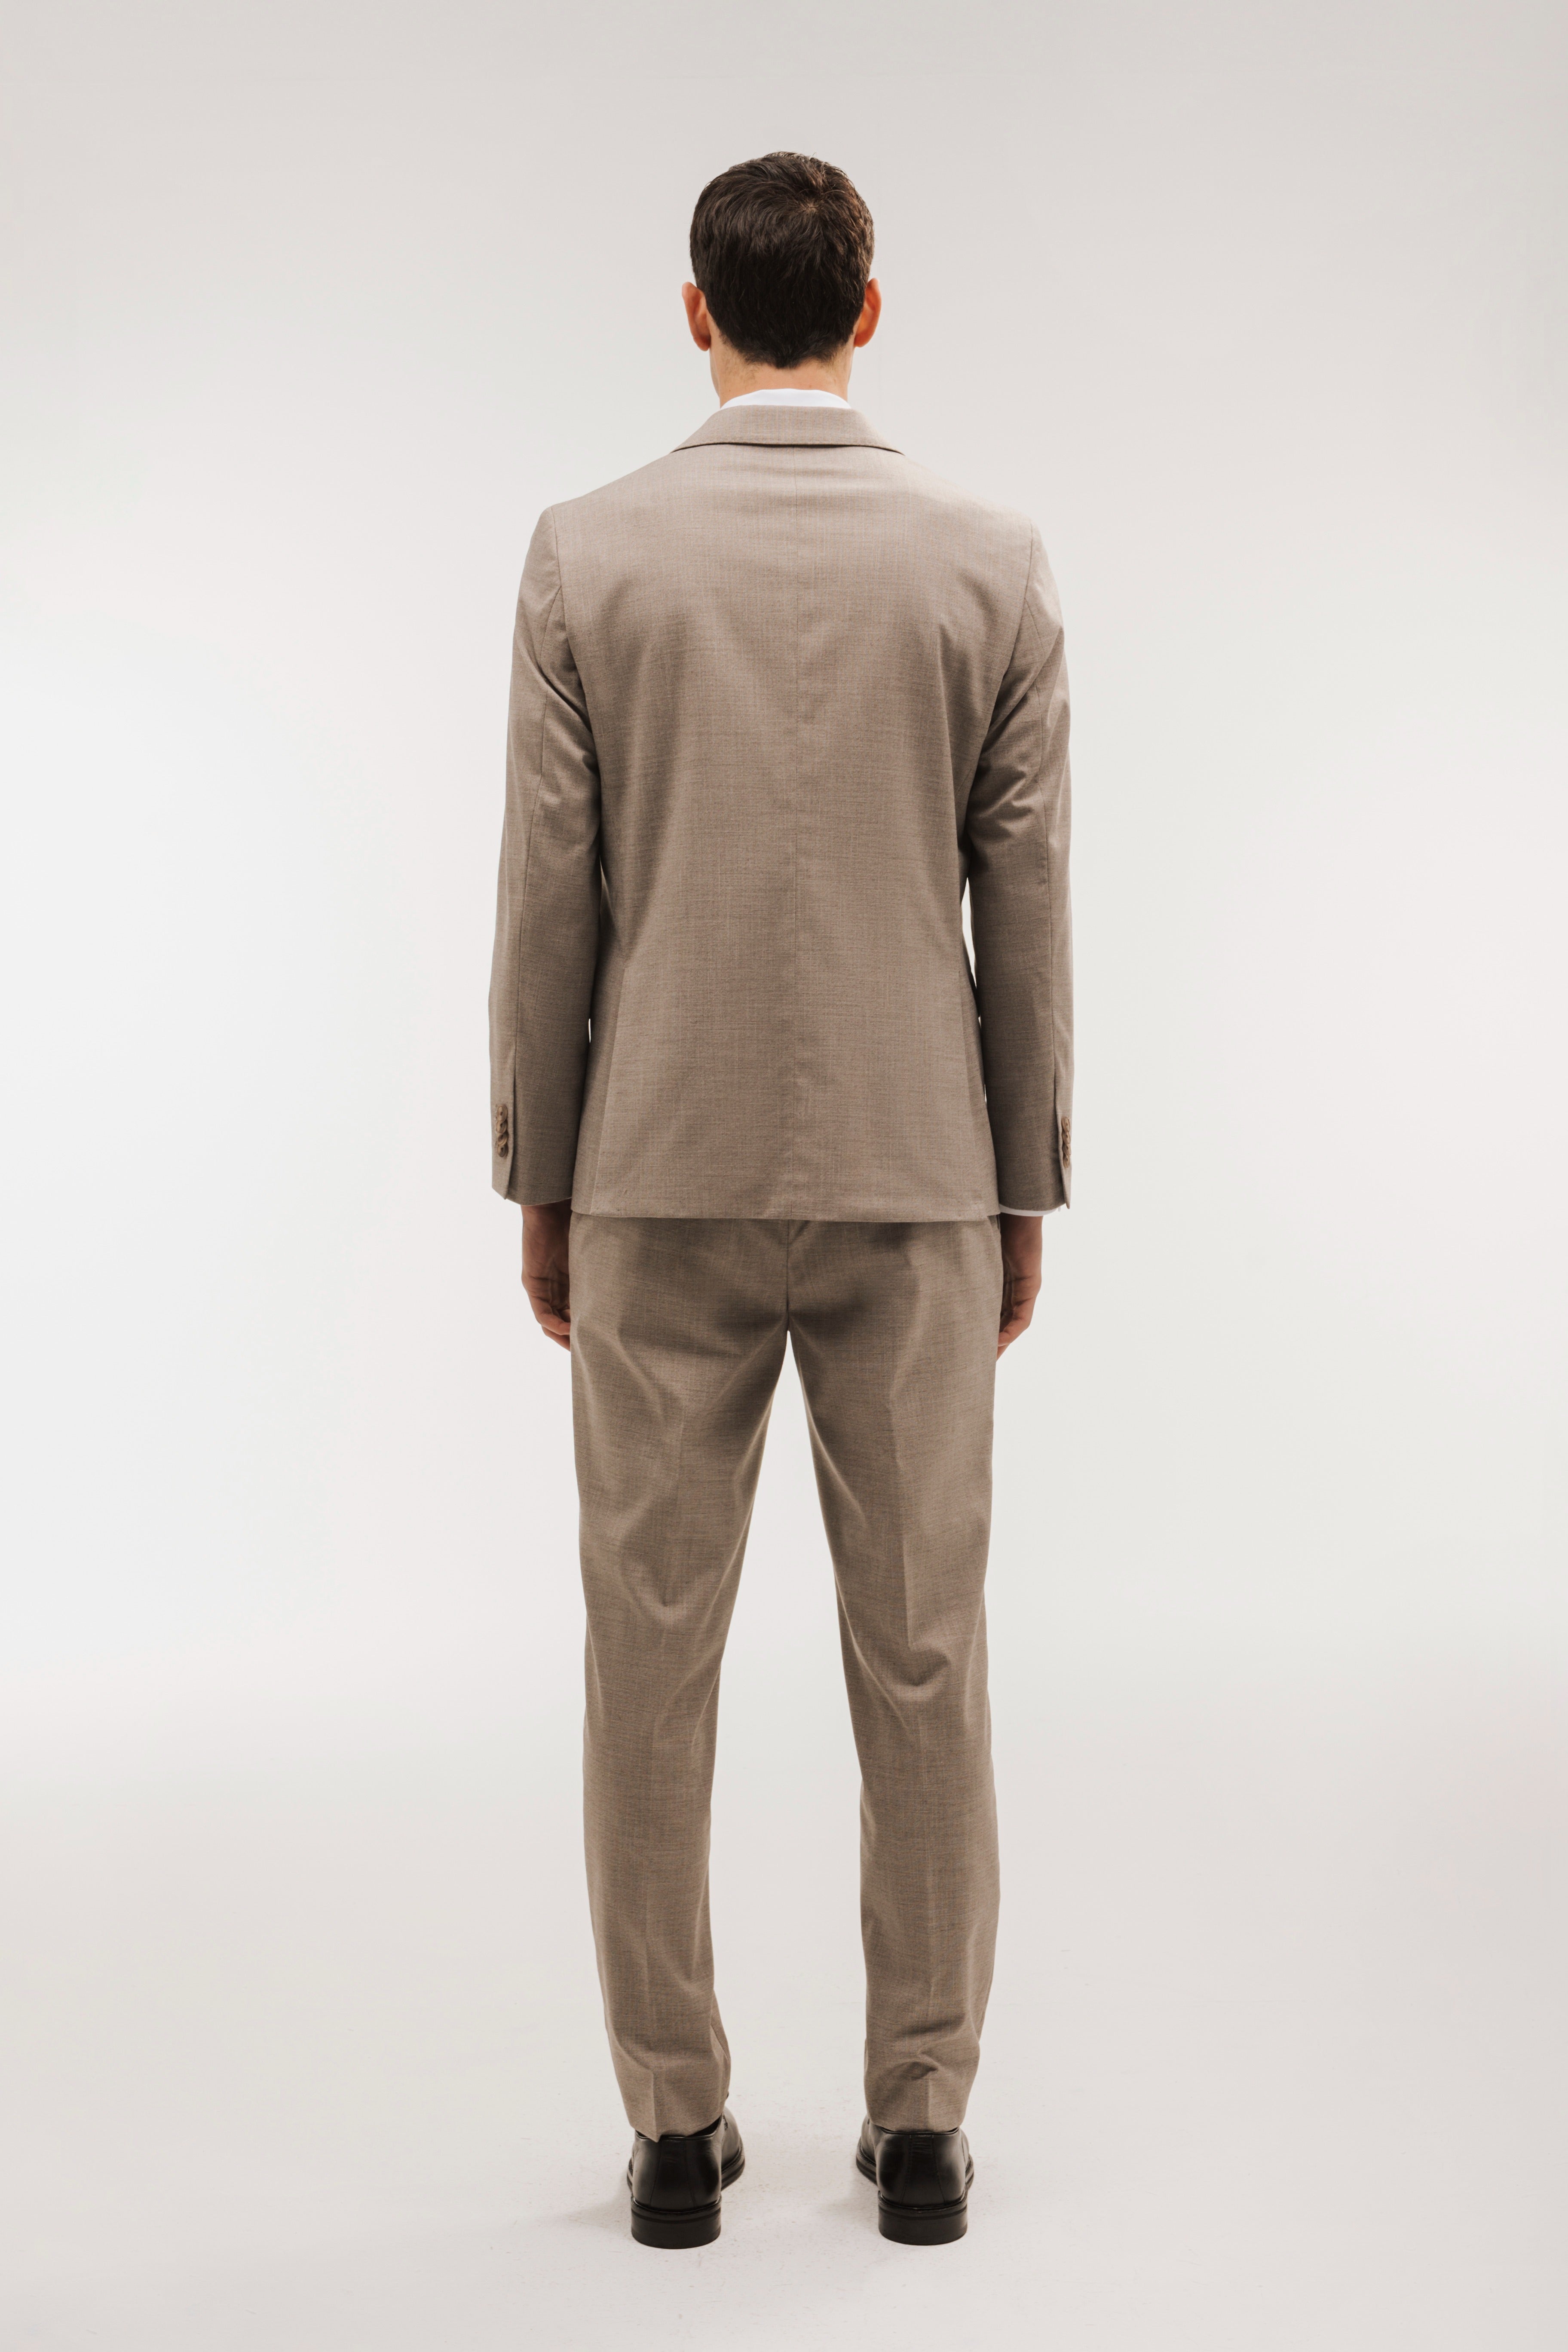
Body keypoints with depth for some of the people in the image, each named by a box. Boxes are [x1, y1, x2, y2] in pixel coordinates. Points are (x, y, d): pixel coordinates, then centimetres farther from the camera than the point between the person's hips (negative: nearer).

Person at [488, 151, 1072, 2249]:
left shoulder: (590, 554, -3)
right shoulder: (992, 562, -1)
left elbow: (549, 902, -3)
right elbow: (1026, 911, 0)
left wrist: (540, 1185, 6)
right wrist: (1025, 1195, 9)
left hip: (660, 1182, 0)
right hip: (911, 1184, 1)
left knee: (654, 1652, 8)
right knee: (921, 1657, 9)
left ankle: (679, 2124, 17)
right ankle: (923, 2120, 18)